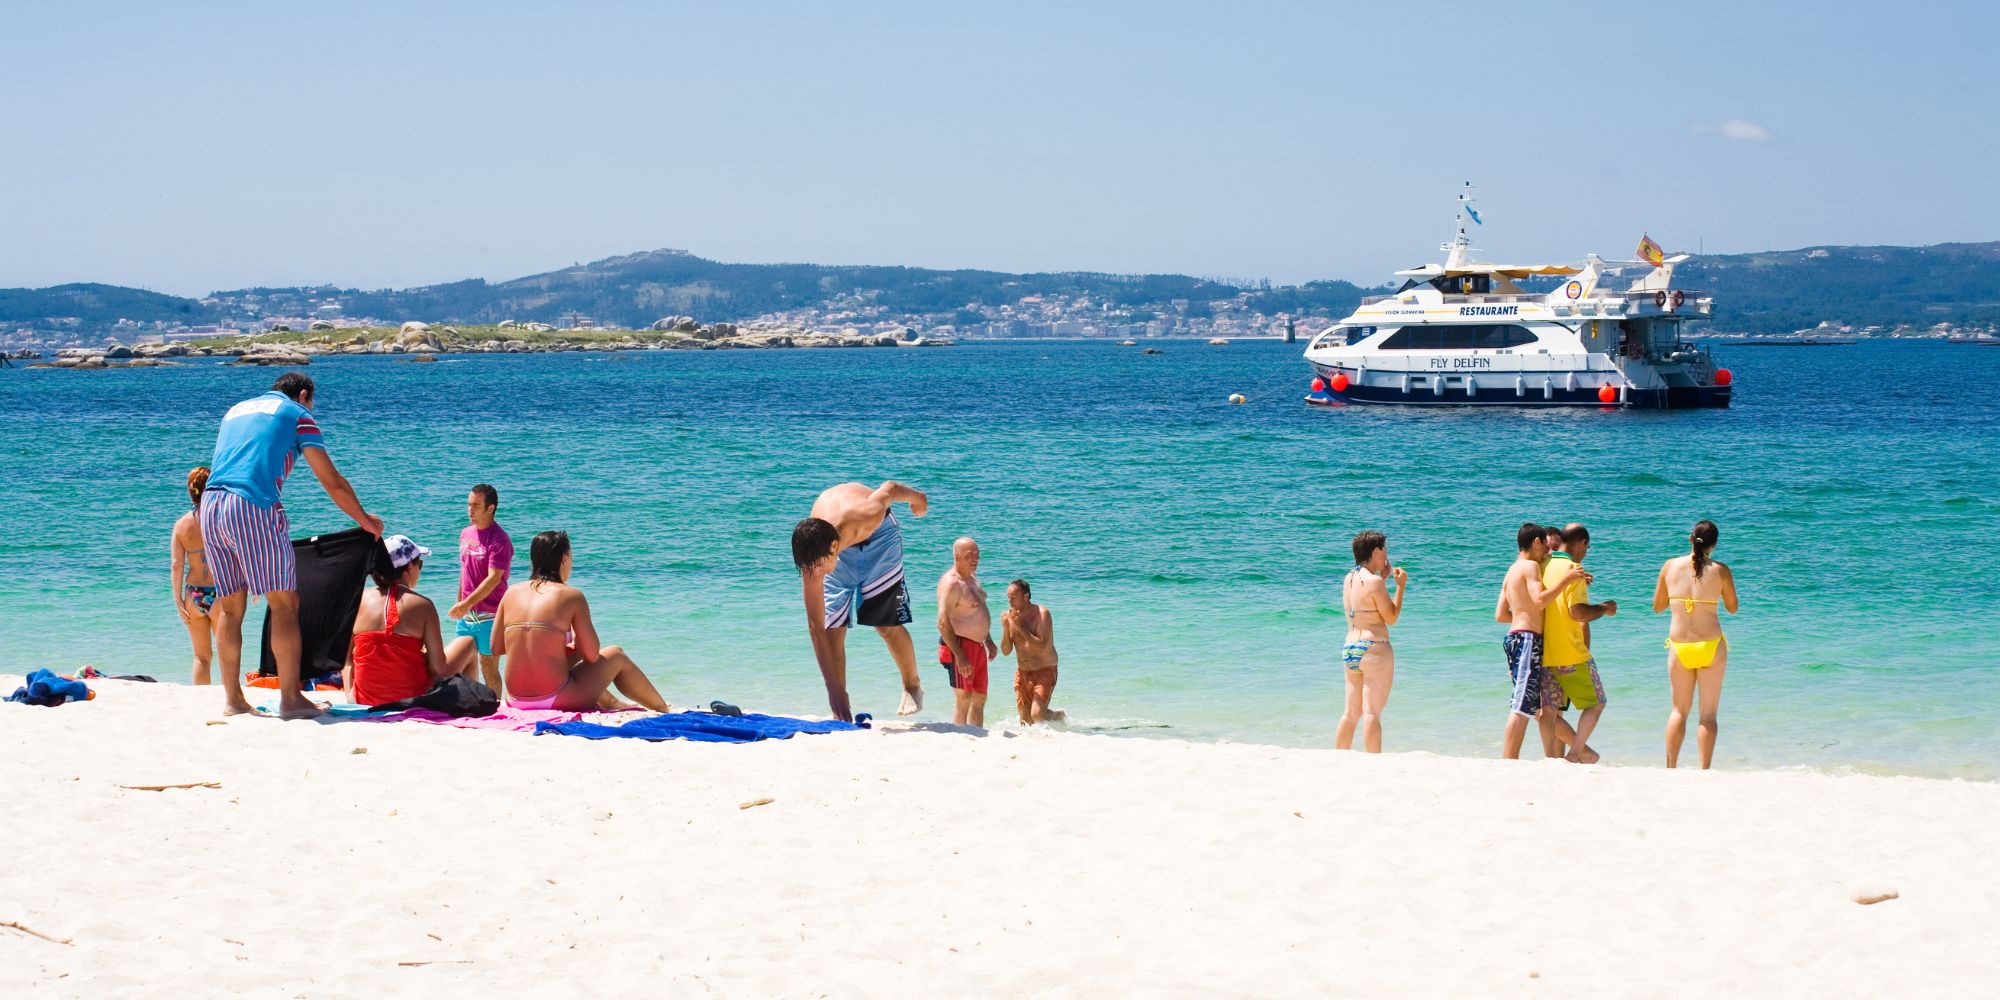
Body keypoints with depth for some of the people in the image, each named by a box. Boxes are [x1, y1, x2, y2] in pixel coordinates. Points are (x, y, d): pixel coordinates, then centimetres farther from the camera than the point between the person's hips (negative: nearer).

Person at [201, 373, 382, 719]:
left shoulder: (236, 410, 30)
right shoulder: (297, 414, 13)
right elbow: (332, 482, 12)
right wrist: (364, 519, 25)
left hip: (210, 504, 6)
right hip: (253, 506, -6)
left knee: (230, 606, 11)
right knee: (284, 602, -3)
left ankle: (232, 699, 10)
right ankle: (290, 698, -8)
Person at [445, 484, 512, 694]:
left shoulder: (499, 539, -13)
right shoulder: (466, 534, 12)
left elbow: (494, 578, -20)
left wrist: (467, 603, -25)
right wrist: (459, 603, 19)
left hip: (489, 616, -7)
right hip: (466, 615, 7)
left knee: (489, 669, -2)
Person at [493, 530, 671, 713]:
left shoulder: (512, 593, 5)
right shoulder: (571, 596, -7)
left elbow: (495, 648, 9)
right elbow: (592, 655, -7)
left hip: (516, 700, 5)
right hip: (556, 701, -5)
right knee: (616, 655, 20)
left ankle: (610, 703, 53)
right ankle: (663, 709, 36)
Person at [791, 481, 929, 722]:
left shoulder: (868, 514, -45)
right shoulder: (814, 559, -36)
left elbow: (890, 488, -21)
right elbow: (815, 628, -33)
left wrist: (917, 497, 3)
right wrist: (834, 690, -36)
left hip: (877, 531, -1)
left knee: (887, 625, -7)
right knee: (833, 629, -11)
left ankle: (912, 685, 16)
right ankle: (840, 712, -2)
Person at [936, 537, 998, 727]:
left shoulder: (971, 578, 14)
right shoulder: (951, 583, -17)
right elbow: (943, 623, -23)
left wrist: (989, 641, 23)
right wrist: (959, 656, -27)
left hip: (977, 646, 10)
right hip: (960, 646, -10)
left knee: (979, 699, 13)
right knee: (963, 700, -11)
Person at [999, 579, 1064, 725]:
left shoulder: (1041, 613, -15)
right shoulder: (1010, 616, 2)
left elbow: (1041, 646, -25)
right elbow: (1006, 651, 2)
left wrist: (1020, 626, -25)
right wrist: (1005, 627, -13)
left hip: (1044, 671, -5)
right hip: (1022, 673, 5)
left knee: (1037, 714, -20)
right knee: (1025, 721, 4)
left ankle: (1059, 717, 11)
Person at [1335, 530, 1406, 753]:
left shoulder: (1349, 579, 11)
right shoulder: (1374, 582, -13)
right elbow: (1391, 617, -10)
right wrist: (1401, 586, -2)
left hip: (1349, 649, 8)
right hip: (1374, 649, -8)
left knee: (1351, 713, 13)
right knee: (1372, 713, -8)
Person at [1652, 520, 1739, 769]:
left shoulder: (1671, 566, -1)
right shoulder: (1720, 571, -7)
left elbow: (1657, 607, 8)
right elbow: (1732, 608, 7)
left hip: (1679, 646, 2)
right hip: (1711, 646, -2)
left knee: (1679, 710, 16)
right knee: (1708, 714, 6)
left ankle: (1670, 769, 12)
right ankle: (1704, 772, 1)